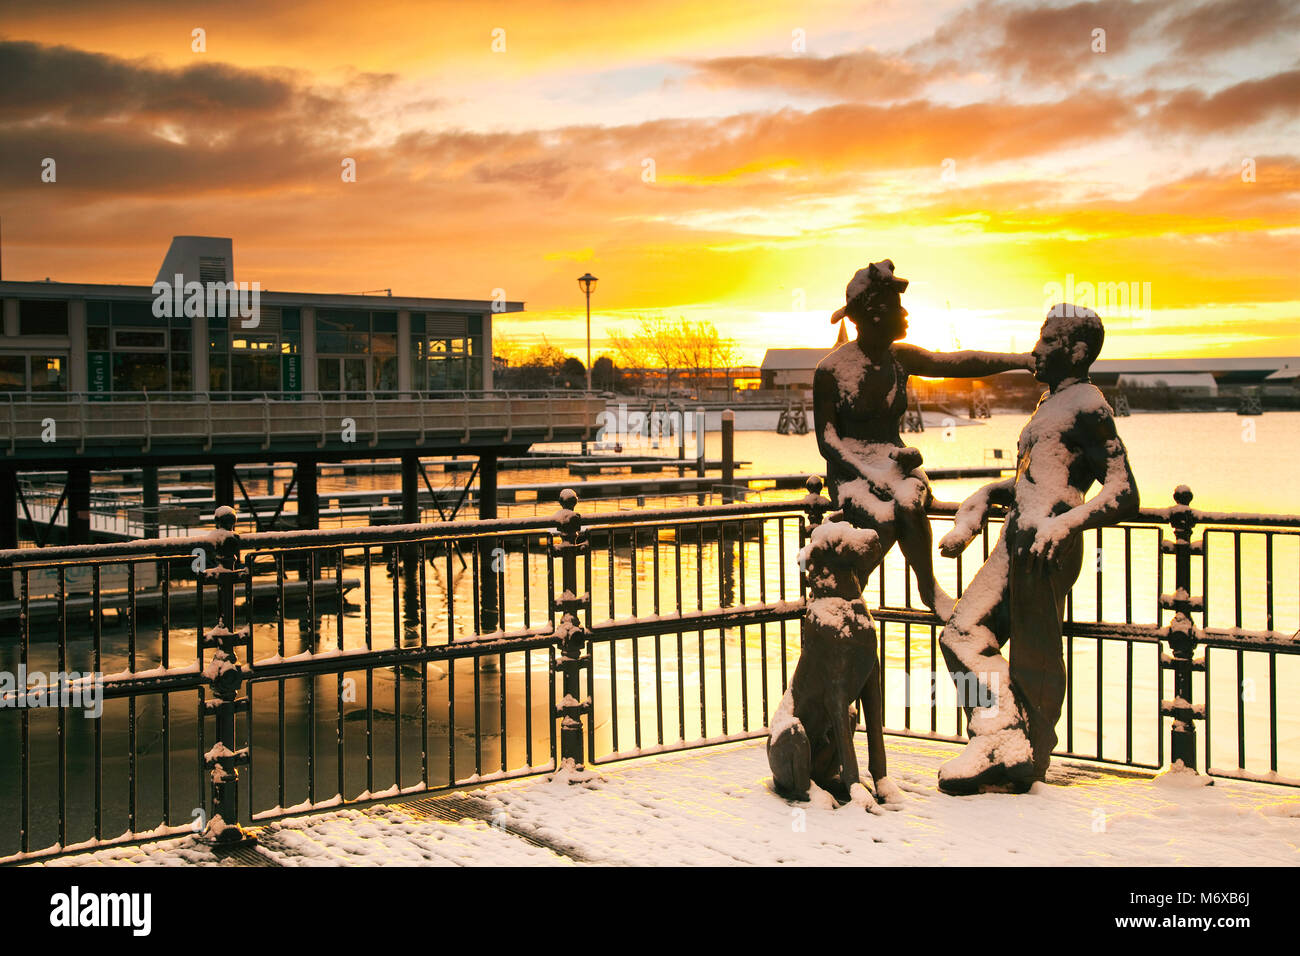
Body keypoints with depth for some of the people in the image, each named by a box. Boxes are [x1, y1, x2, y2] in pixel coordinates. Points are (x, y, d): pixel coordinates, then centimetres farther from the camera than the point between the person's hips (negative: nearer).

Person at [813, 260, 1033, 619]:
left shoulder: (900, 358, 7)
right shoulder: (831, 369, -7)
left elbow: (960, 363, 1)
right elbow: (827, 439, -8)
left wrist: (1023, 359, -9)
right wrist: (869, 473, -20)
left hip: (894, 461, 4)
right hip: (850, 470, -3)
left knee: (908, 503, -32)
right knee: (884, 521, -33)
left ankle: (929, 587, -11)